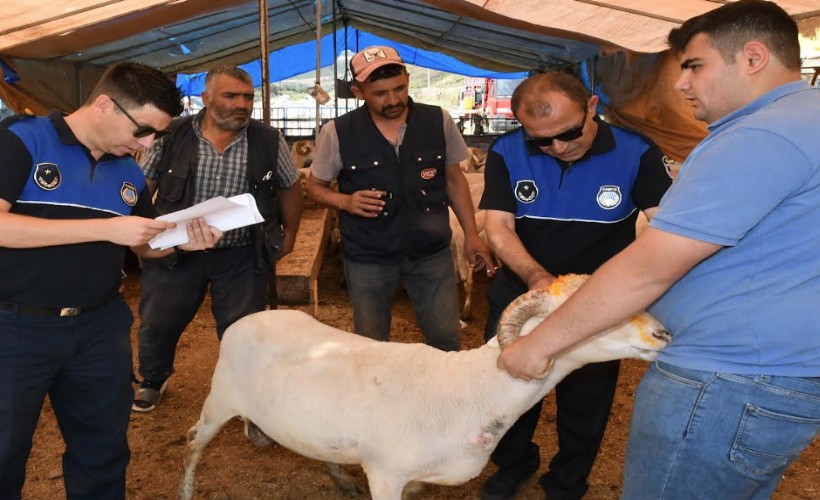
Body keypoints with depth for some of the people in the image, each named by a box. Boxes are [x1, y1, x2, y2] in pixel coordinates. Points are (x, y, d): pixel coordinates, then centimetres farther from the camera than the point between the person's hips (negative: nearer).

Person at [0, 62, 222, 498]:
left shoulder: (130, 173, 7)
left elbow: (145, 246, 15)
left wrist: (182, 241, -7)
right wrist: (106, 228, -26)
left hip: (101, 326, 5)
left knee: (104, 450, 16)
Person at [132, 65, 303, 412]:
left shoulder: (269, 141, -3)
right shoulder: (173, 136, -4)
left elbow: (290, 188, 9)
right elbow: (143, 187, 5)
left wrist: (289, 236, 9)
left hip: (243, 256, 0)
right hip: (175, 251, 1)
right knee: (158, 324, 13)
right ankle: (152, 382, 41)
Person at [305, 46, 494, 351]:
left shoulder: (439, 121, -5)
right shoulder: (338, 133, -10)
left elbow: (454, 178, 7)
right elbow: (315, 186, 3)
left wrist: (471, 234, 3)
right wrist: (345, 201, -17)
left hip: (432, 253, 1)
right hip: (367, 259, -1)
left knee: (447, 340, 10)